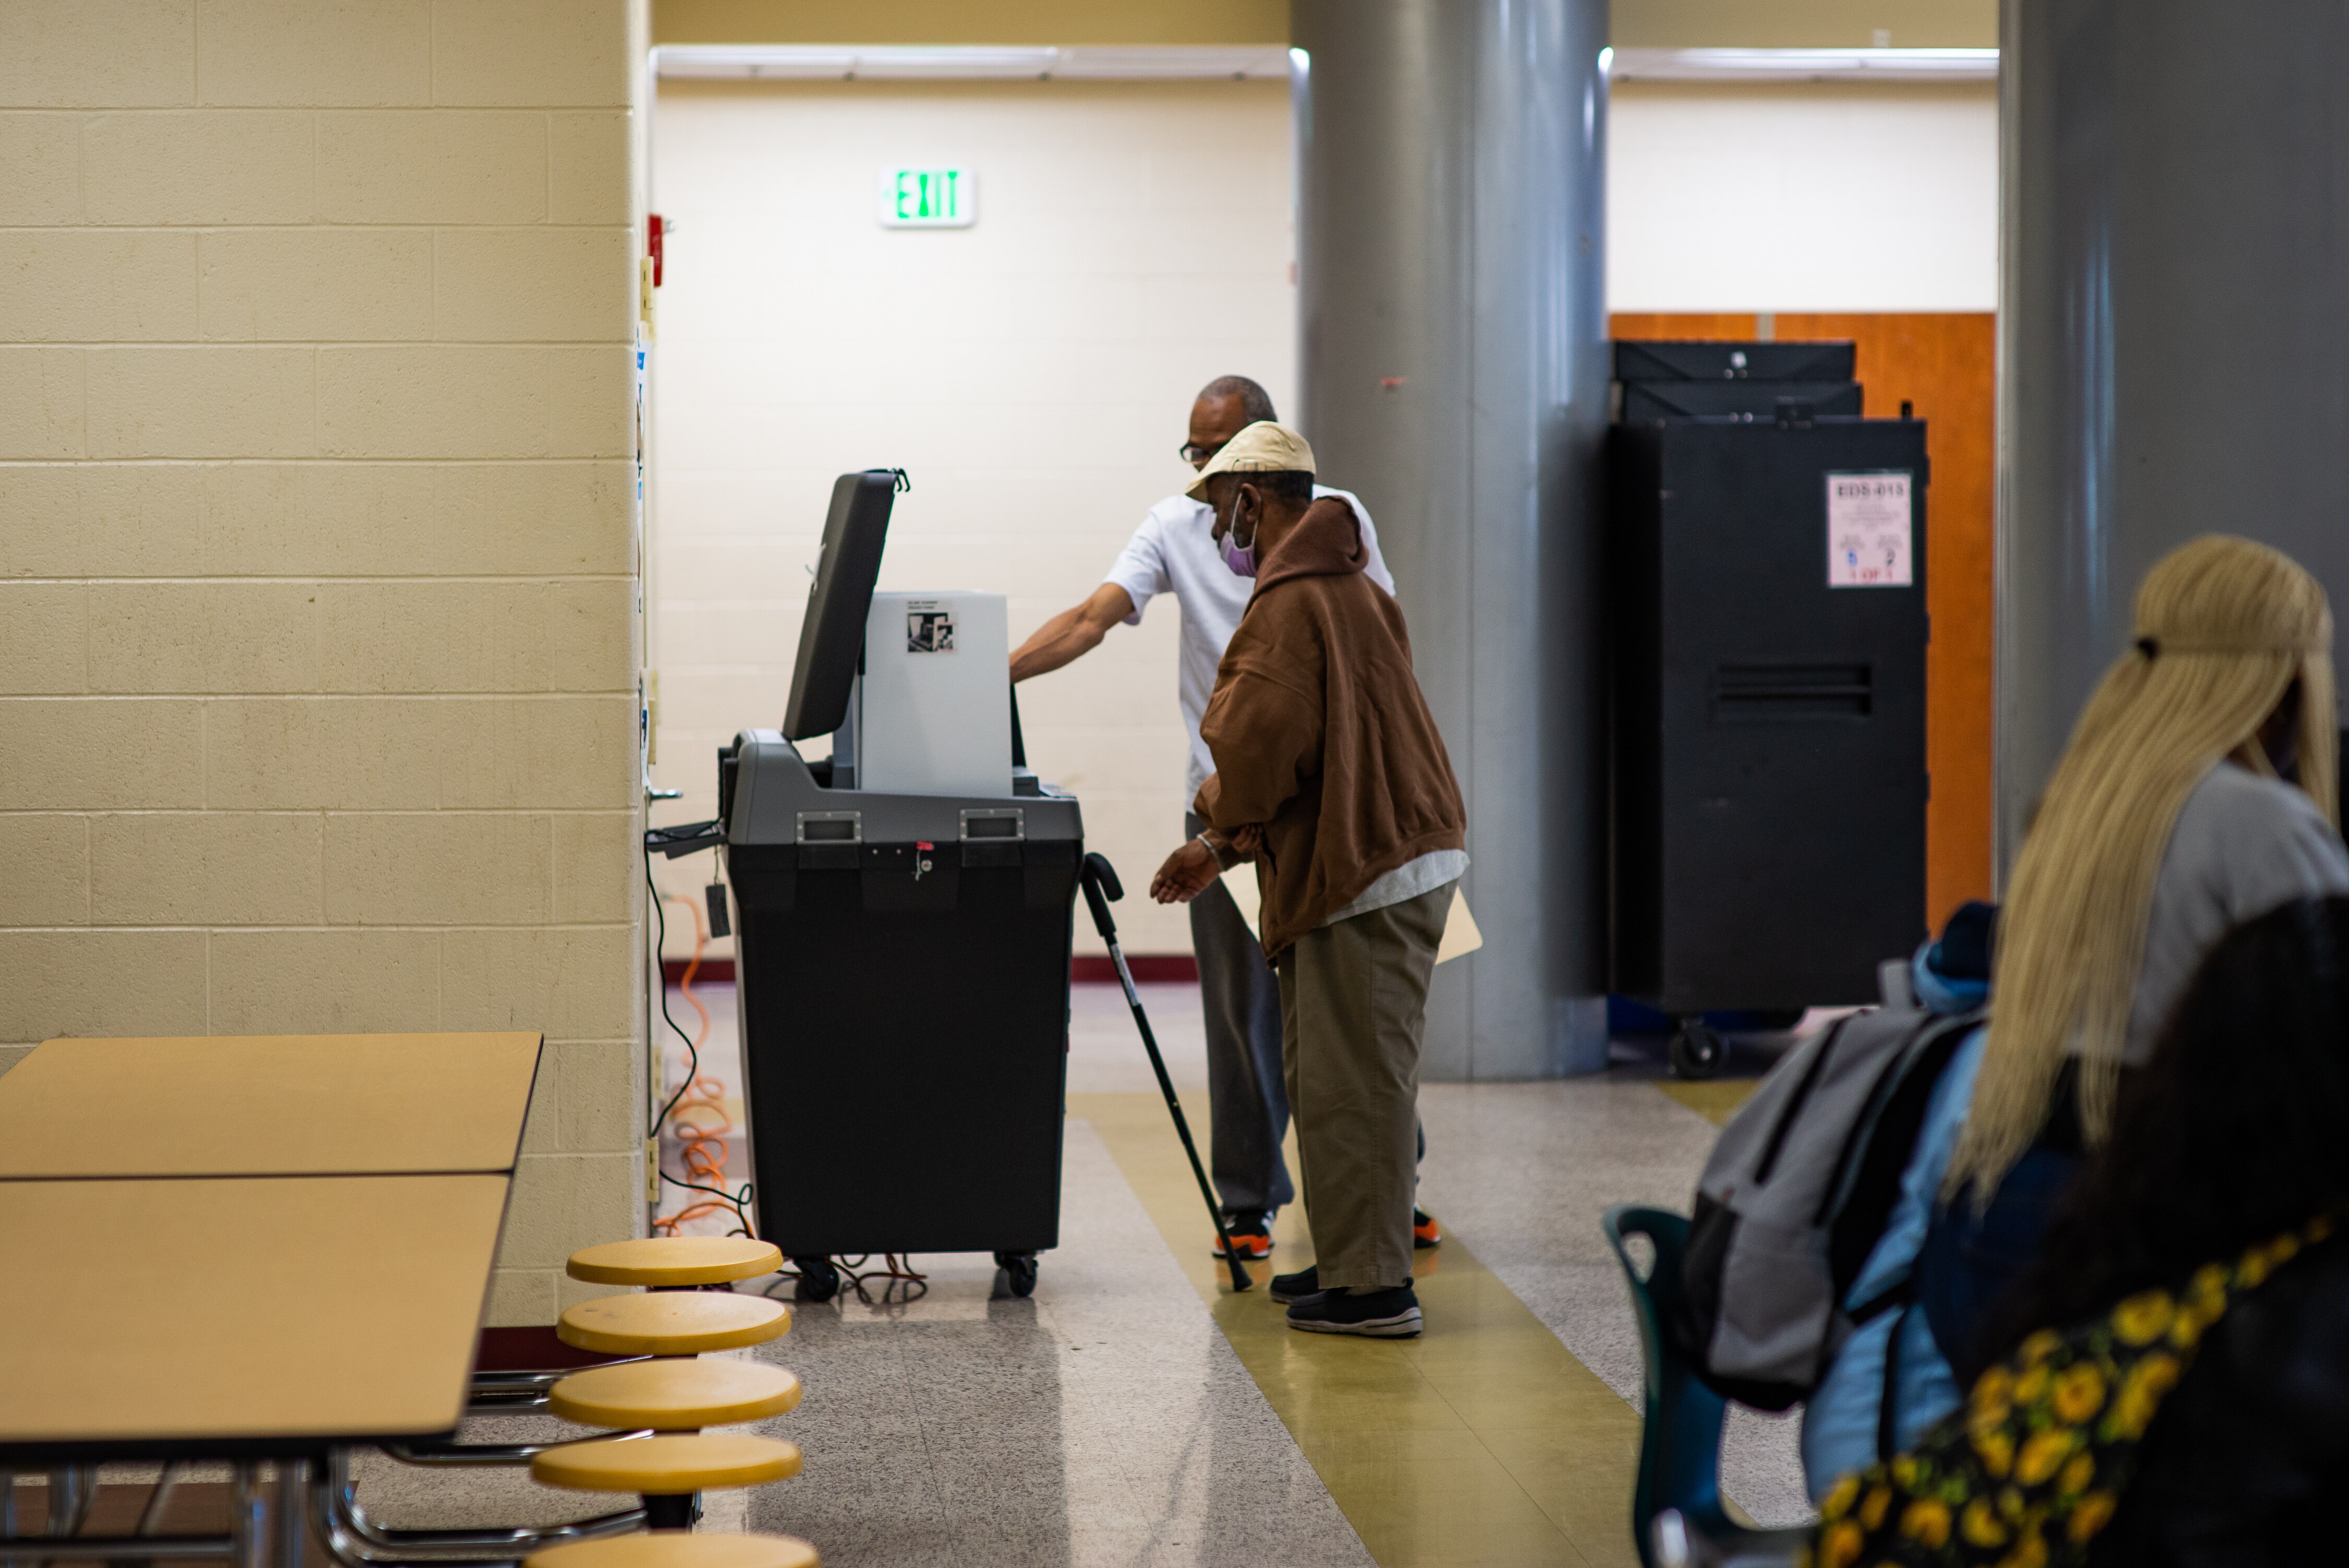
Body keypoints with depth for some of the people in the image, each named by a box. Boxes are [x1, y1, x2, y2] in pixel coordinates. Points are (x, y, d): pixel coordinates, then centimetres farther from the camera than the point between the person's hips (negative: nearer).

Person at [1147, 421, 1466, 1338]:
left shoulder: (1291, 604, -14)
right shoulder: (1350, 588, 21)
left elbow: (1260, 746, -22)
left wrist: (1217, 816, 0)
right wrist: (1224, 848, 24)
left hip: (1369, 875, -10)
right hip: (1396, 856, 10)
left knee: (1353, 1083, -6)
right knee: (1332, 1079, 17)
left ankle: (1373, 1288, -4)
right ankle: (1349, 1262, 25)